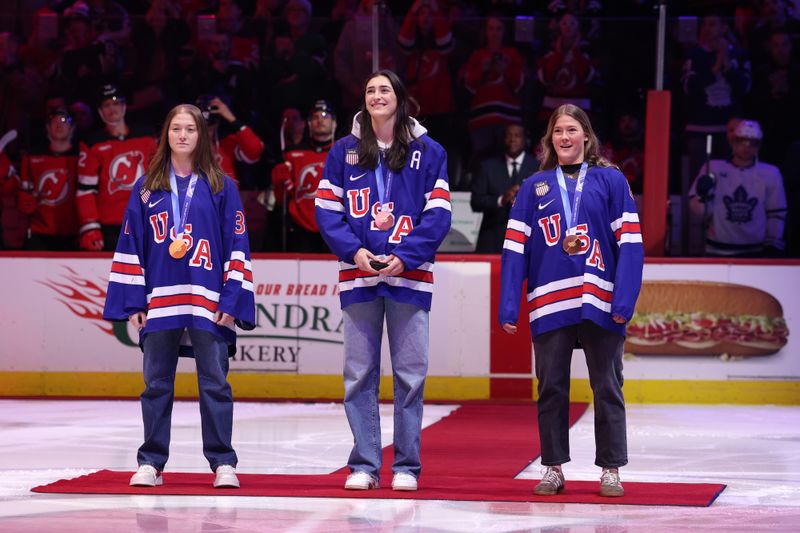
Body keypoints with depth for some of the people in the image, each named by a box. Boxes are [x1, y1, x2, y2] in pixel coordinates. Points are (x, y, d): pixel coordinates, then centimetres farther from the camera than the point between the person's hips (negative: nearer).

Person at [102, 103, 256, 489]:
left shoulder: (221, 187, 5)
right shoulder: (146, 187, 10)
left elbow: (237, 245, 3)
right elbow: (130, 246, 9)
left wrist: (232, 300, -5)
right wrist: (132, 302, 3)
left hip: (209, 304, -2)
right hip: (159, 302, 2)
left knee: (215, 384, -1)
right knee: (156, 385, 6)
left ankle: (223, 463, 5)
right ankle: (150, 462, 12)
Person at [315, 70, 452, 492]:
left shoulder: (429, 152, 4)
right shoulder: (343, 152, 9)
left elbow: (438, 215, -1)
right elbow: (326, 209, 5)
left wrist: (404, 256, -13)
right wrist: (354, 251, -10)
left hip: (409, 276, -1)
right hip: (358, 276, 2)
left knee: (410, 373, -1)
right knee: (359, 373, 2)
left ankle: (406, 467, 6)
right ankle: (364, 465, 8)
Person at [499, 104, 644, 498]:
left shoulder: (611, 181, 3)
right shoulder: (534, 187, 9)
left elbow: (629, 243, -2)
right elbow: (514, 247, 5)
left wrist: (624, 301, -11)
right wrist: (508, 307, -2)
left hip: (599, 303, -2)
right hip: (549, 303, 2)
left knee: (607, 388, 3)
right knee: (551, 388, 7)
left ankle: (611, 470, 10)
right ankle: (553, 468, 15)